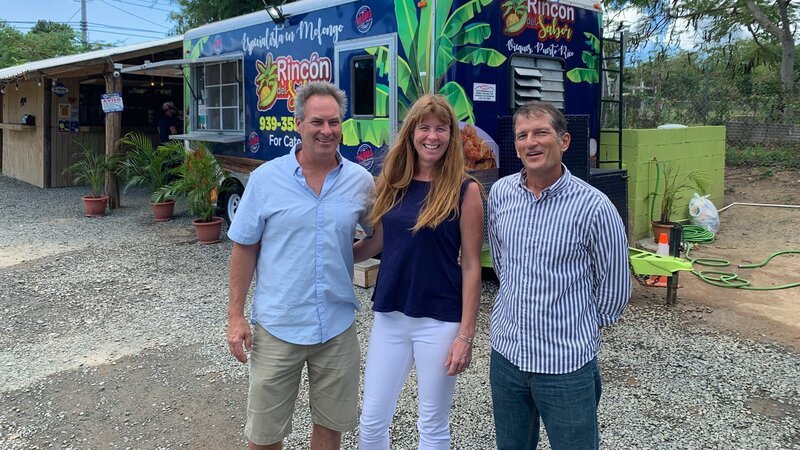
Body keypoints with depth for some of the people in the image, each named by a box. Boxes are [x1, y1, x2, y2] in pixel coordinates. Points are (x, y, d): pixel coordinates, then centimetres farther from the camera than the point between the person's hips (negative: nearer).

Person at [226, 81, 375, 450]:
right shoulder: (265, 178, -6)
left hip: (338, 326, 2)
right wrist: (236, 315, -4)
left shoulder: (361, 182, -1)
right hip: (277, 326, -2)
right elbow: (244, 248, -1)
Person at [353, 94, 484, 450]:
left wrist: (466, 334, -11)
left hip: (439, 321, -4)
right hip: (390, 316, 4)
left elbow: (470, 265, -9)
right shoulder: (392, 182, 4)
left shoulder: (465, 190, -9)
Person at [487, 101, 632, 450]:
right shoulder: (500, 193, -1)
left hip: (567, 362, -4)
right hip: (505, 352, 4)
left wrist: (585, 325, 6)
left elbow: (615, 287, -5)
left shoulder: (594, 207, -16)